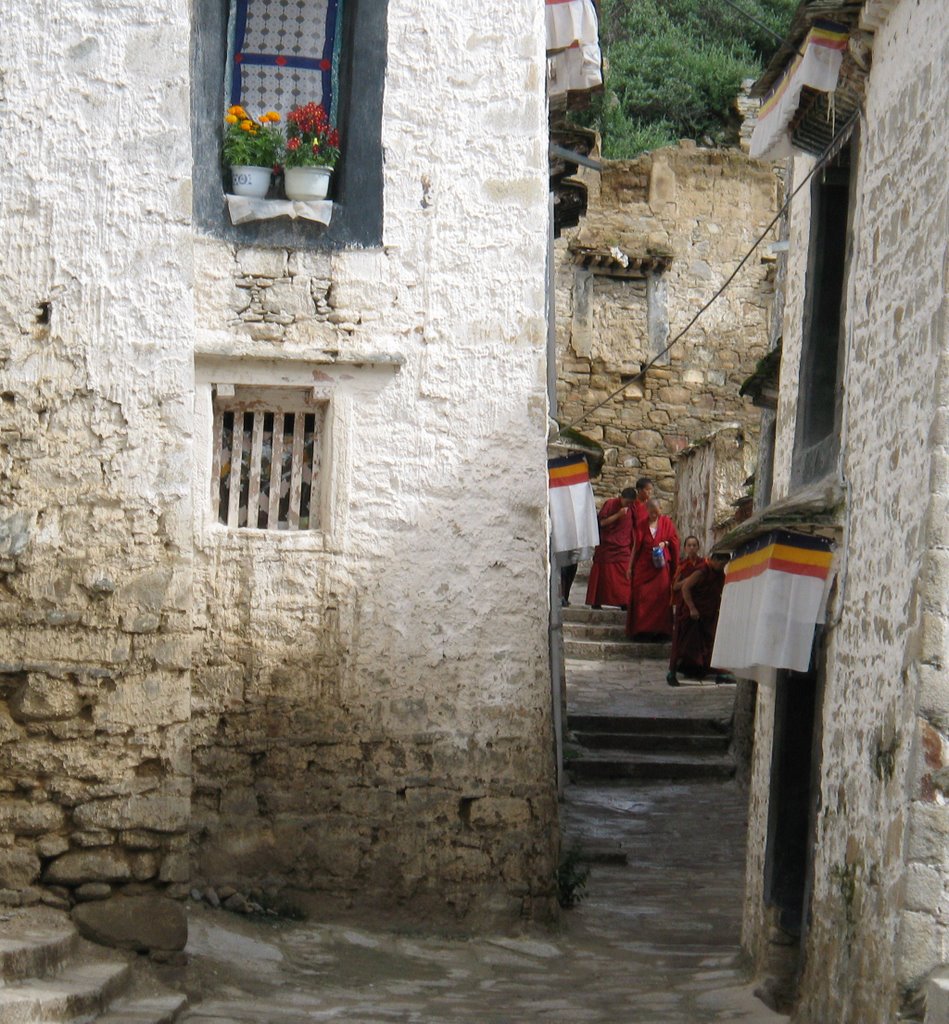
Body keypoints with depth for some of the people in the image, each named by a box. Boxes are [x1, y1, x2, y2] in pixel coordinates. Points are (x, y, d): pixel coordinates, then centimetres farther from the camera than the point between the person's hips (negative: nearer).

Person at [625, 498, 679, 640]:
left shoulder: (666, 522, 6)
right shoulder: (642, 525, 7)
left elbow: (674, 540, 11)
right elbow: (636, 546, 8)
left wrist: (665, 543, -11)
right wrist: (630, 567, 5)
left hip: (661, 566, 0)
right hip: (644, 567, 0)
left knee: (660, 597, -3)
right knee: (642, 597, -6)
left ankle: (659, 630, -1)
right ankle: (643, 629, -4)